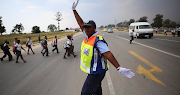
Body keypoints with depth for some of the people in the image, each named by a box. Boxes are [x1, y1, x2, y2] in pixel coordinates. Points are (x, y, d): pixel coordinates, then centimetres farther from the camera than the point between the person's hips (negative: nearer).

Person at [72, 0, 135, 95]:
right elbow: (81, 23, 9)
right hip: (92, 71, 8)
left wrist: (119, 68, -37)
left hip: (96, 72, -8)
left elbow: (108, 54, -30)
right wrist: (74, 10, 12)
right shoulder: (88, 36, 2)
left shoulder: (98, 40, -22)